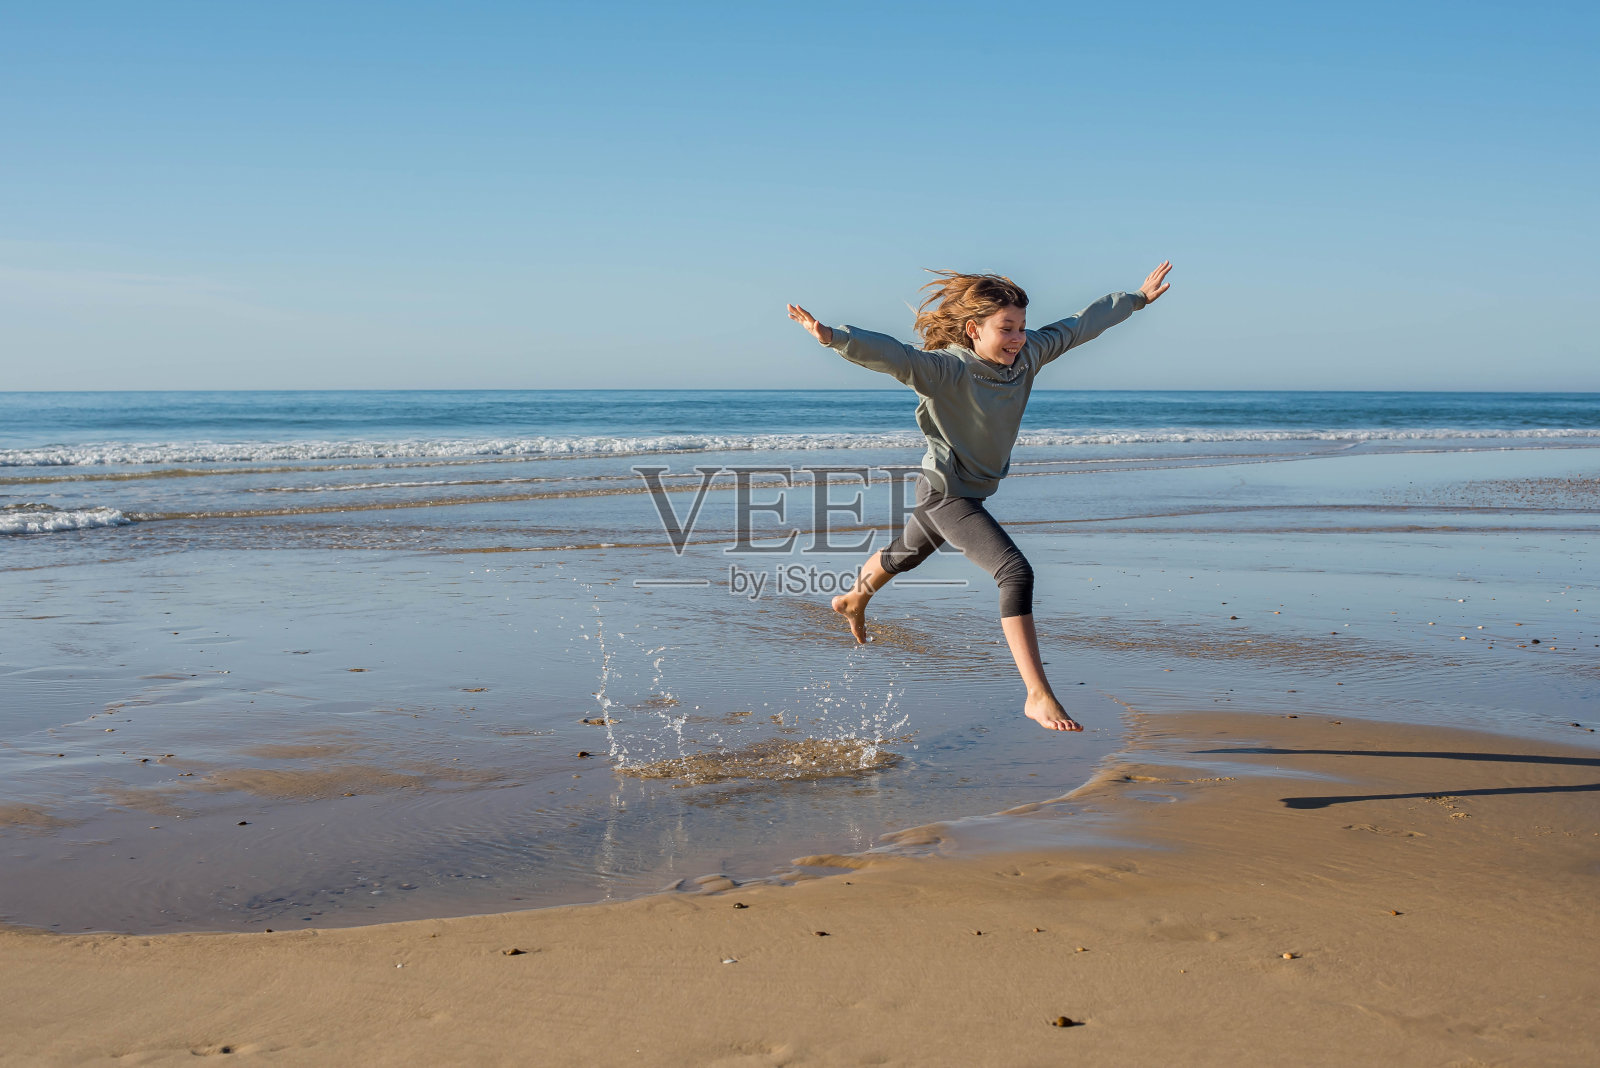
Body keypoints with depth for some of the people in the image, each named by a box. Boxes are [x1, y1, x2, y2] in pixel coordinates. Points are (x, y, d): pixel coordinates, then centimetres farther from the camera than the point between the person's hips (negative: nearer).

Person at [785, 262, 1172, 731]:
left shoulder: (1027, 355, -9)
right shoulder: (945, 369, -28)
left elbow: (1080, 324, 3)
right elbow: (889, 353, -43)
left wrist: (1138, 297, 13)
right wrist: (833, 336, -59)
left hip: (973, 491, 8)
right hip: (944, 492, -8)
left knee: (906, 554, 32)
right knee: (1016, 573, -21)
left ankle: (852, 601, 62)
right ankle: (1038, 697, -17)